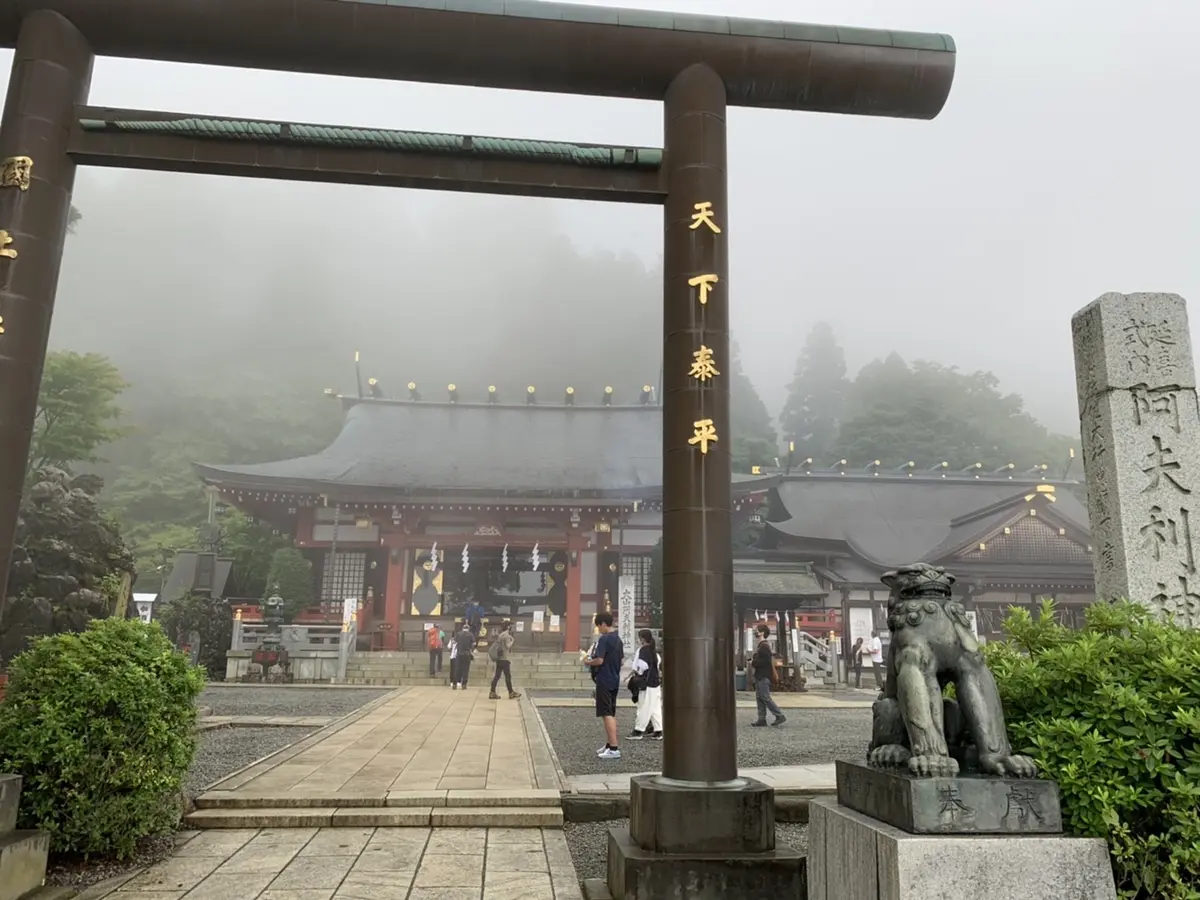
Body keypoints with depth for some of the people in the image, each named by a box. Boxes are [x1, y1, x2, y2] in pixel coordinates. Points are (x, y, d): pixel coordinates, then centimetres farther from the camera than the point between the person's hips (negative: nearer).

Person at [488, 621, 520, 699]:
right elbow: (508, 646, -17)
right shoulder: (506, 635, -12)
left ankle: (492, 693, 5)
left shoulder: (501, 635, 16)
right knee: (508, 676, -2)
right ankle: (511, 693, 3)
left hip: (499, 658, 9)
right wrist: (512, 640, -3)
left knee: (497, 675, 7)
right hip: (504, 658, -9)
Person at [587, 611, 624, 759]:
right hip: (615, 680, 9)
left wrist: (588, 662, -4)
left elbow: (599, 660, -22)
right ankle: (609, 744, 24)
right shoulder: (618, 639, 11)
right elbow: (622, 660, 16)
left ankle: (614, 748, -10)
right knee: (611, 714, 16)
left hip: (604, 681, -9)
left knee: (607, 715, -8)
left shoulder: (604, 639, -16)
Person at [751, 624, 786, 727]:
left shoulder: (764, 646, -16)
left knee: (765, 697, -8)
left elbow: (766, 660, -24)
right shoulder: (760, 645, 17)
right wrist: (753, 662, 8)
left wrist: (753, 663, -15)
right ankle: (761, 719, 12)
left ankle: (780, 716, -4)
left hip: (764, 677, -10)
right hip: (760, 676, 10)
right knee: (759, 698, 10)